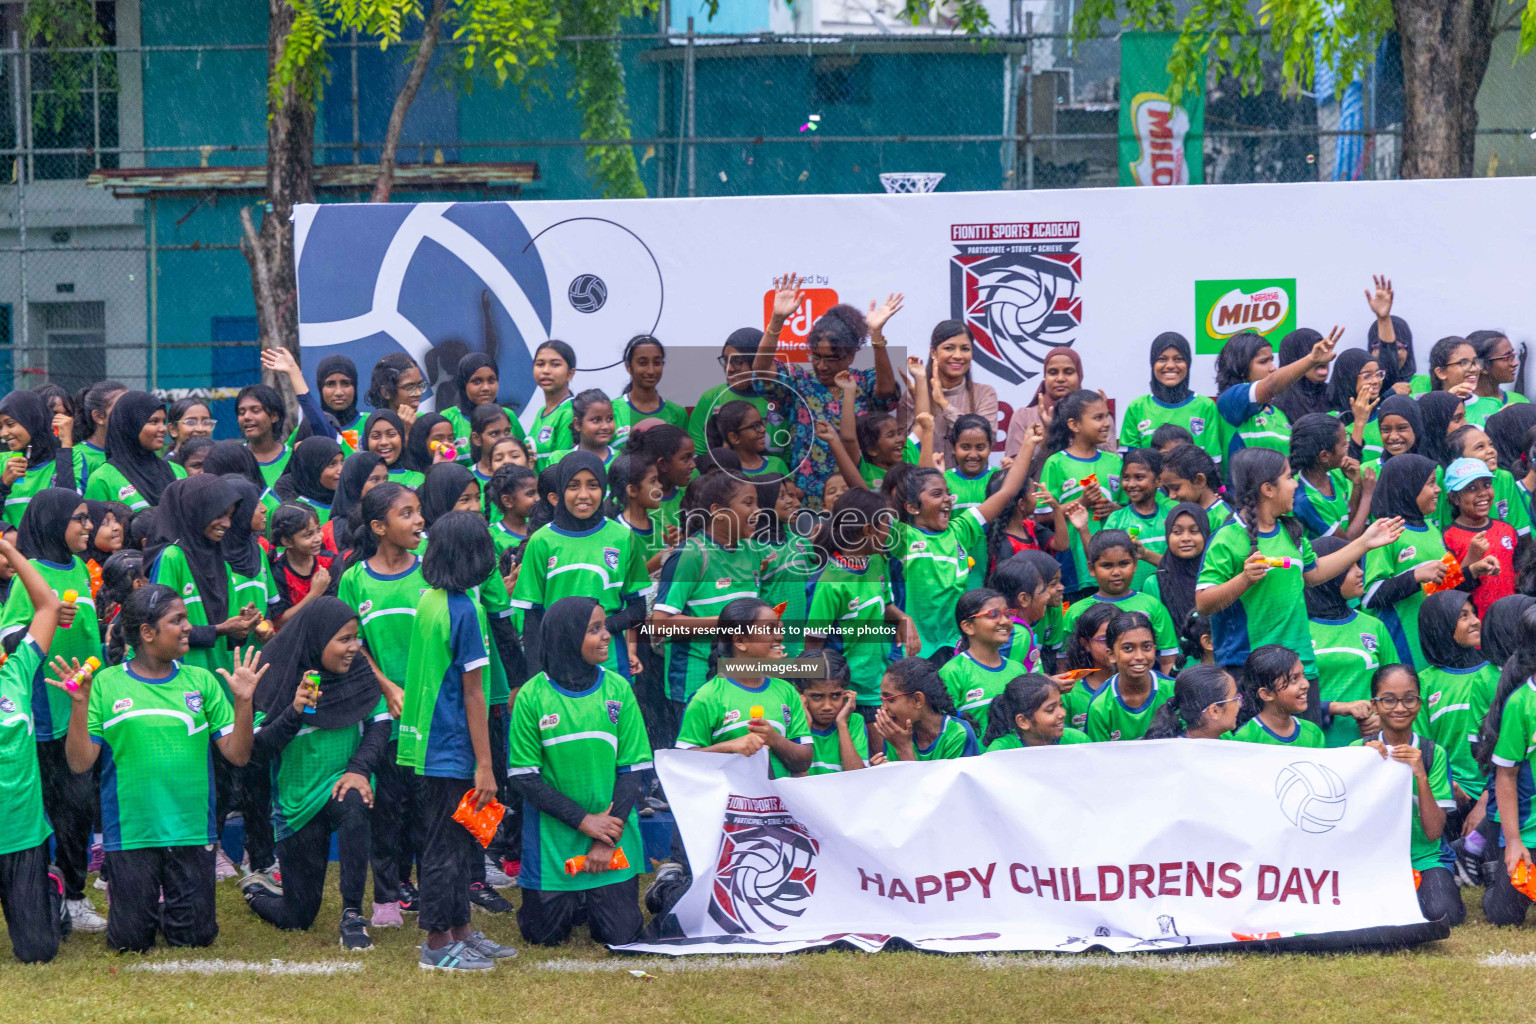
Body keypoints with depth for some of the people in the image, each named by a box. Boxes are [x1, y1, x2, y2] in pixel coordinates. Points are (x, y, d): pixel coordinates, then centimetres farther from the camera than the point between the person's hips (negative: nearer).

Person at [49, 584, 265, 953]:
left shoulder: (201, 681, 6)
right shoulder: (106, 684, -1)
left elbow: (237, 755, 3)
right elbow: (80, 763, -4)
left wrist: (242, 701, -11)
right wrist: (79, 705, -17)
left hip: (192, 830, 2)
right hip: (131, 834, -2)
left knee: (196, 937, 2)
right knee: (130, 942, 0)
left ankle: (170, 909, 34)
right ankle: (146, 907, 33)